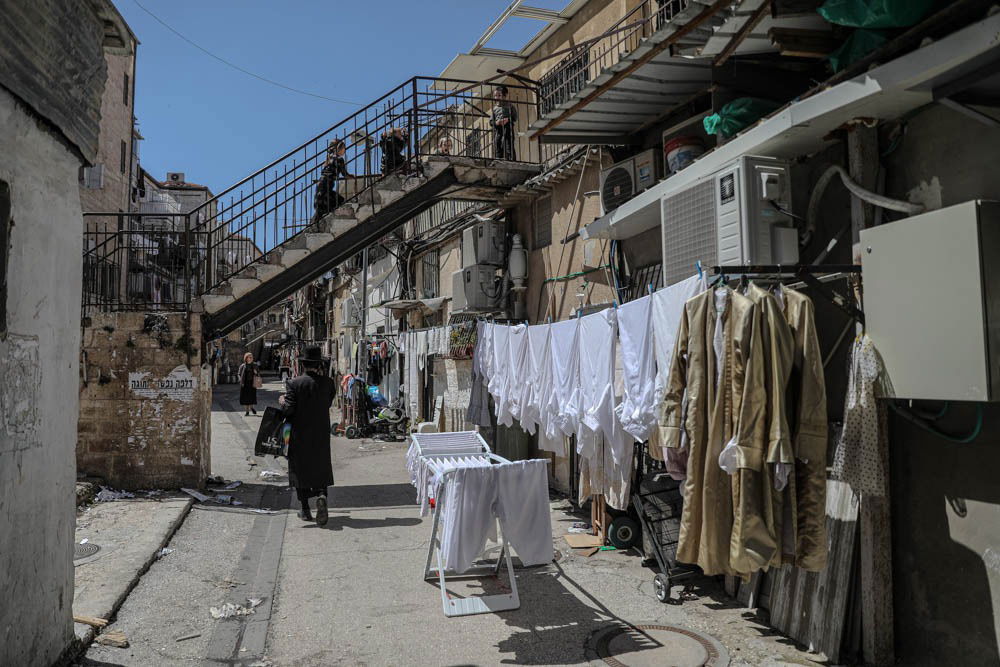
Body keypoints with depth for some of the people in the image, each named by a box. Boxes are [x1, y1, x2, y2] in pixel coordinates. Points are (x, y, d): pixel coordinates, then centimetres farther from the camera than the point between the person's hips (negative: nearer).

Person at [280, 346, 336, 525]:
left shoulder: (294, 383, -11)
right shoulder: (328, 383, -4)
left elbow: (288, 409, -16)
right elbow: (328, 404, 6)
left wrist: (282, 402, 7)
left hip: (299, 434, -1)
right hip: (321, 434, 2)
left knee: (300, 469, 11)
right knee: (321, 468, 12)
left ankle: (305, 510, 17)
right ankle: (321, 495, -17)